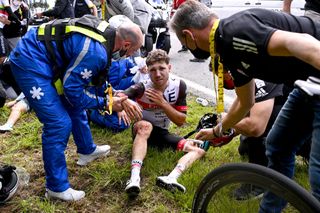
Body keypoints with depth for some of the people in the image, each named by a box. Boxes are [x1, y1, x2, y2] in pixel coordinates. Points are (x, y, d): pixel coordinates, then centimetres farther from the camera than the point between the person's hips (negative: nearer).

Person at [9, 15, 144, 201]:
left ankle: (87, 151, 41)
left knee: (75, 106, 20)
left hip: (46, 57, 10)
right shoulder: (96, 51, -27)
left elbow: (100, 79, 13)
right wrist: (105, 104, -9)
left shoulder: (108, 32, 1)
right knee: (59, 124, -11)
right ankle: (57, 187, 5)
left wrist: (121, 99, 9)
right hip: (30, 61, -10)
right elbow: (73, 90, -20)